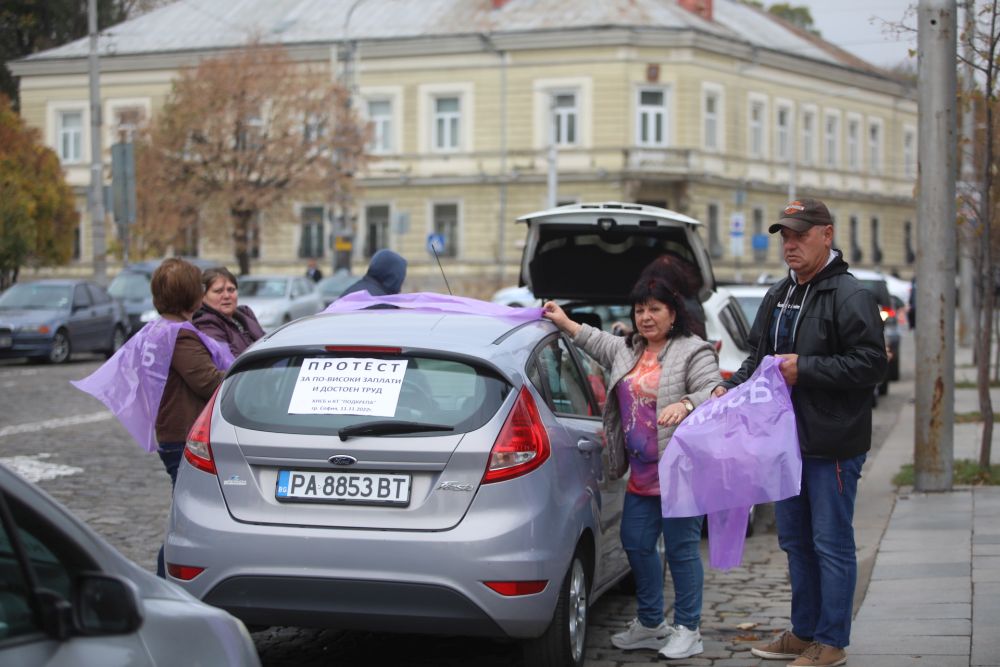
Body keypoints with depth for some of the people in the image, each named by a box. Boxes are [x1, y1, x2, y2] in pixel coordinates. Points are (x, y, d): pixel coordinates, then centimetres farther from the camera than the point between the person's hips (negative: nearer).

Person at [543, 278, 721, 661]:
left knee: (681, 549, -2)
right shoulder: (627, 350, 15)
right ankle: (651, 624, 26)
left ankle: (688, 630, 9)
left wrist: (685, 405, -33)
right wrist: (565, 323, 30)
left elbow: (714, 391, -17)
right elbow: (597, 342, 31)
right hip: (642, 475, 8)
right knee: (636, 543, 12)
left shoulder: (693, 352, -7)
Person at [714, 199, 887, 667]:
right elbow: (759, 357, 20)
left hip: (833, 443, -8)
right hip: (787, 437, 8)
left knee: (831, 543, -1)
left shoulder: (849, 296, -12)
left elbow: (871, 363, -20)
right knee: (795, 540, 16)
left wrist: (804, 368, -20)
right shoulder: (778, 296, 13)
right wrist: (728, 388, 2)